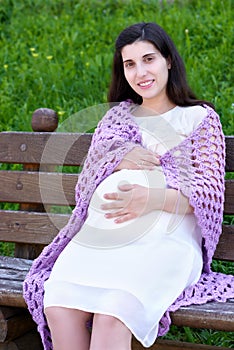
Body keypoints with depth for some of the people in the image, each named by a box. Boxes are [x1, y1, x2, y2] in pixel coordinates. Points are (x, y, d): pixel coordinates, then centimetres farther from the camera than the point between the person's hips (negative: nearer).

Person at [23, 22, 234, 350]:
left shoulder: (201, 117, 14)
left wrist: (152, 198, -18)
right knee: (58, 309, -28)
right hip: (102, 235, 4)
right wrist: (121, 158, -4)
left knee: (113, 315, -34)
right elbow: (87, 180, 18)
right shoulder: (117, 116, 26)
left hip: (167, 239, -3)